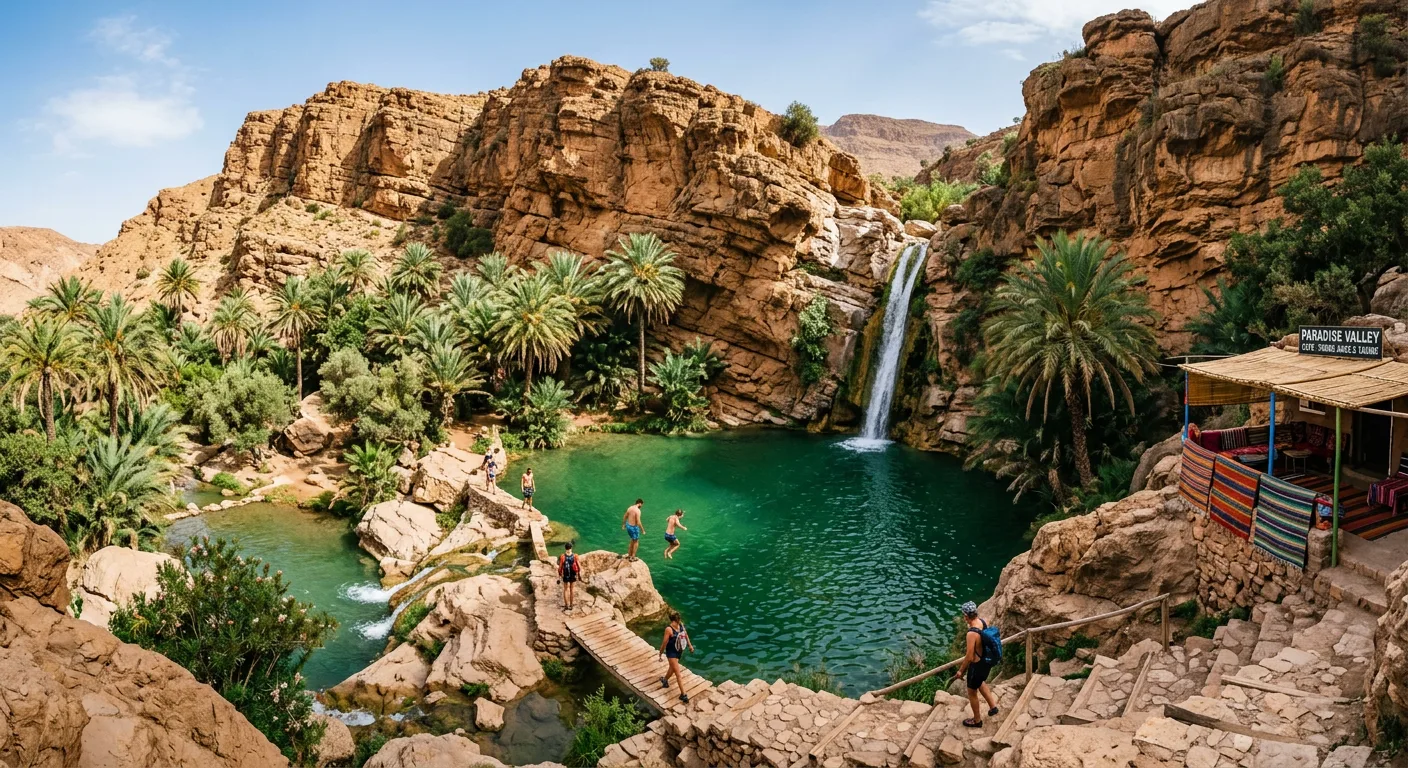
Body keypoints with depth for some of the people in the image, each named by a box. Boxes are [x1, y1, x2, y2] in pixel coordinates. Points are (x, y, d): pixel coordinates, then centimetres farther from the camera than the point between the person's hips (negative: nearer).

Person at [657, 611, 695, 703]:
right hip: (671, 652, -4)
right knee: (678, 674, 8)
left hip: (679, 650, 4)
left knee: (673, 667, 21)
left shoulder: (681, 624, -14)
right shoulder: (669, 629, -25)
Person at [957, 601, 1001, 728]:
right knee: (980, 683, 36)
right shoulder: (984, 622, -11)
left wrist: (961, 670, -10)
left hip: (978, 665, -8)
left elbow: (969, 657, -26)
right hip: (987, 661, 8)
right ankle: (993, 706, 48)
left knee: (972, 692, 17)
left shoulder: (972, 633, -35)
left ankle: (977, 720, 35)